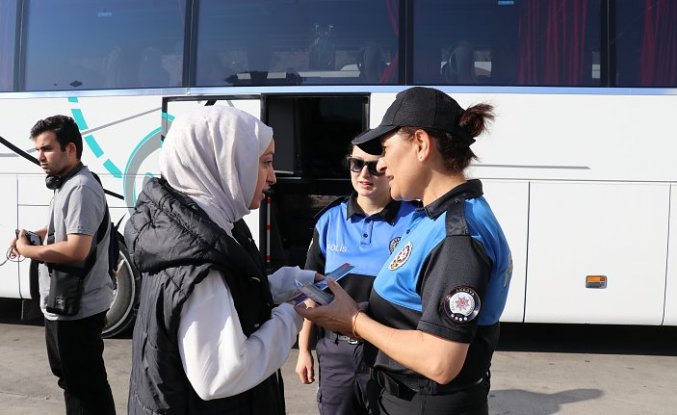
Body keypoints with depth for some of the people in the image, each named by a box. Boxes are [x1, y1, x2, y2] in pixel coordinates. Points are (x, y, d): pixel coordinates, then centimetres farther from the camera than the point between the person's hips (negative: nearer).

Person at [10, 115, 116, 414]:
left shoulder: (81, 188, -21)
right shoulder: (65, 185, 12)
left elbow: (76, 250, -29)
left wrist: (27, 250, -16)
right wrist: (33, 235, 9)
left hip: (77, 308, -11)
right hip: (62, 304, 11)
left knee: (87, 386, -1)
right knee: (70, 377, 26)